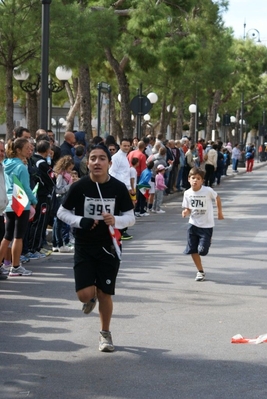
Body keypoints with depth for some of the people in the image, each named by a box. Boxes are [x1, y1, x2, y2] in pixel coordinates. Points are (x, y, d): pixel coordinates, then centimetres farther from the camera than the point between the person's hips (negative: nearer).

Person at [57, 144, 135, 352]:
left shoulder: (119, 188, -7)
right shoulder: (79, 186, -9)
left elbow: (131, 217, -2)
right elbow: (62, 212, 0)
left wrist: (116, 220, -23)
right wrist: (80, 221, -19)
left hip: (108, 247, 1)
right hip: (84, 247, 0)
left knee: (105, 294, 6)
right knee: (85, 294, -11)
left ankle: (105, 334, 28)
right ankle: (91, 298, 29)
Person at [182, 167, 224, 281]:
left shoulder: (208, 191, -17)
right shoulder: (187, 193, -5)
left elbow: (217, 198, 2)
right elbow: (188, 209, 2)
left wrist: (220, 212, 10)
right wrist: (186, 213, -21)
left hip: (206, 226, -4)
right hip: (193, 224, 4)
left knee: (202, 250, -9)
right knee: (192, 250, 2)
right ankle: (200, 271, 18)